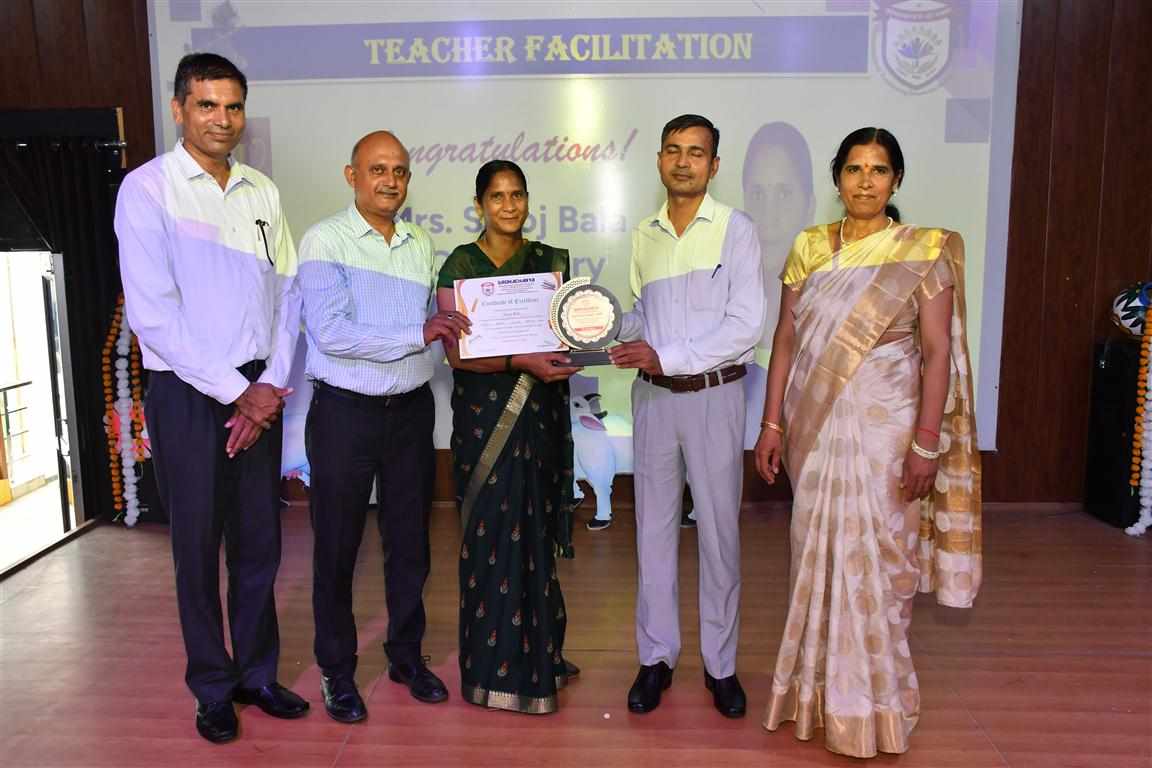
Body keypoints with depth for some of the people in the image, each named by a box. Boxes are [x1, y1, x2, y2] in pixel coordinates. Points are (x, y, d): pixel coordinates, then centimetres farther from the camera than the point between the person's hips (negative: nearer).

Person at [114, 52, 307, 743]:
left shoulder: (264, 193, 8)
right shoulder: (148, 189, -6)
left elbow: (287, 293, 6)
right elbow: (152, 313, -13)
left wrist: (270, 386, -5)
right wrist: (235, 391, -13)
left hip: (260, 393, 4)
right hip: (189, 394, -4)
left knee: (260, 543, 11)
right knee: (199, 549, 7)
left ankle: (258, 673, 29)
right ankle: (213, 687, 25)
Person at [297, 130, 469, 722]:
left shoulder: (422, 244, 10)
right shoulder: (324, 240, -8)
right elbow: (329, 332, -20)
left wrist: (451, 330, -3)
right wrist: (417, 334, -23)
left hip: (411, 408, 5)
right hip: (345, 411, -5)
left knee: (409, 540, 14)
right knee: (337, 546, 7)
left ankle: (407, 656, 32)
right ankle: (336, 670, 25)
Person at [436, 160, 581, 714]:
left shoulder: (551, 261, 10)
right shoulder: (460, 265, -2)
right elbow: (458, 353, -10)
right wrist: (522, 361, -22)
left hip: (542, 411, 4)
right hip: (485, 413, -3)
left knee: (536, 534, 9)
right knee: (494, 535, 0)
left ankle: (538, 656, 25)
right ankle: (496, 669, 14)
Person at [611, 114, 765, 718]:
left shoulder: (736, 230, -5)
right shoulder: (644, 234, 10)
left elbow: (744, 326, -13)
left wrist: (665, 356, -18)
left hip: (713, 395, -3)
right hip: (652, 396, 4)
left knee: (719, 531, 5)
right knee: (654, 528, 9)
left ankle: (720, 663, 20)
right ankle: (657, 656, 23)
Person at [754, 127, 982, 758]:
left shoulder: (925, 251, -3)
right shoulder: (809, 247, 5)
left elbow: (937, 352, -7)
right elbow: (786, 340, 5)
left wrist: (927, 444, -12)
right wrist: (772, 425, 1)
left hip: (884, 426, -3)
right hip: (816, 424, 3)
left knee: (876, 557, 4)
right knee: (818, 553, 11)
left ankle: (872, 702, 24)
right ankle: (821, 688, 30)